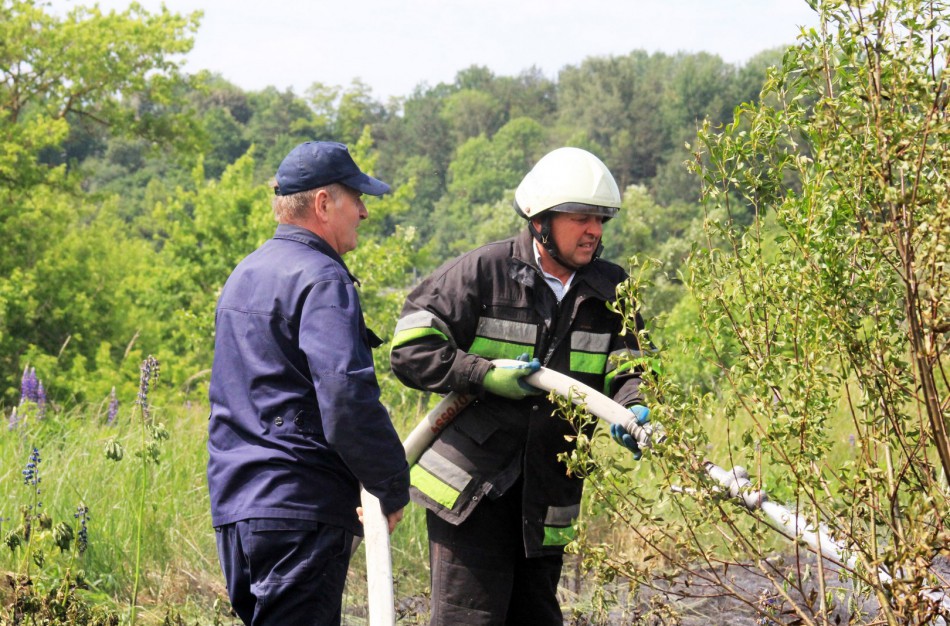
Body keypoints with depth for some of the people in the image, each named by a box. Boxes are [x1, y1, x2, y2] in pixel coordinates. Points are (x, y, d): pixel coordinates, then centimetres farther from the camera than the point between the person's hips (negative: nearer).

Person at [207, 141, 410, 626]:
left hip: (233, 503, 9)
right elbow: (348, 396, -23)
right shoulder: (321, 279, -12)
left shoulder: (243, 276, 19)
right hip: (302, 505, -9)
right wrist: (393, 487, -12)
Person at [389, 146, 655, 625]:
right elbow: (410, 350, -10)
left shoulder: (609, 291, 5)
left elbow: (625, 370, -1)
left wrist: (634, 410, -24)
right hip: (470, 485, -5)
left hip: (546, 499, 5)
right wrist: (485, 375, -20)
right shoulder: (485, 271, -9)